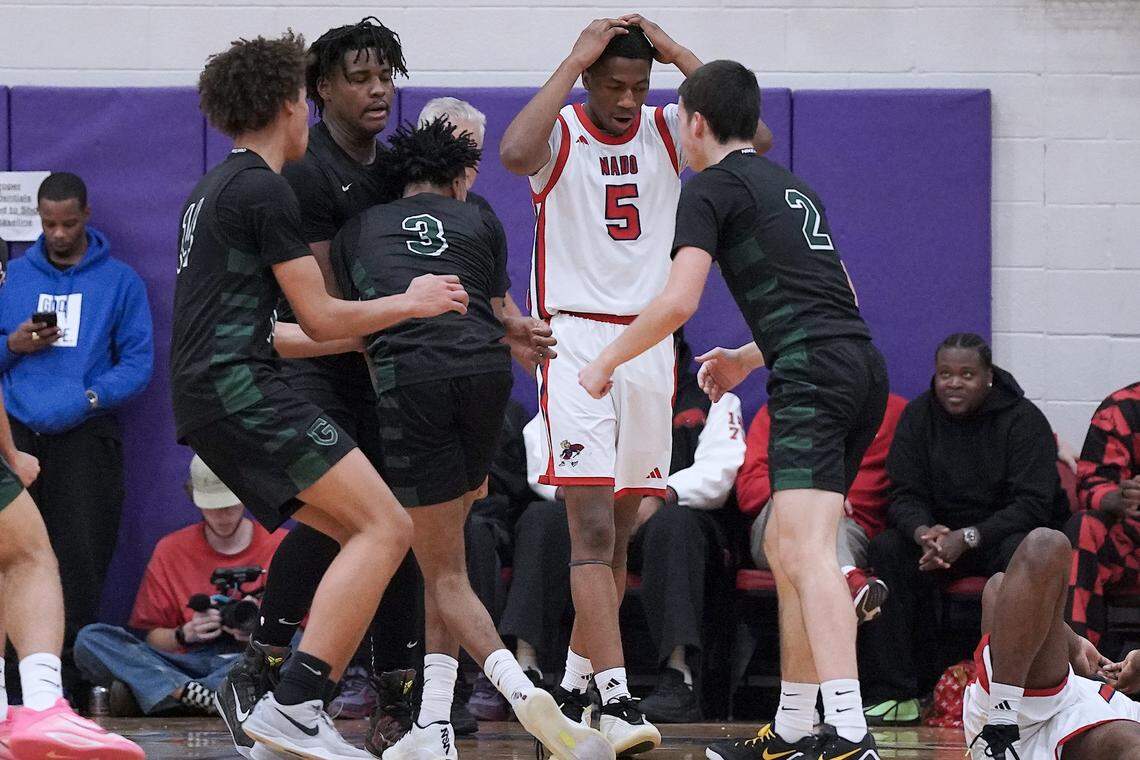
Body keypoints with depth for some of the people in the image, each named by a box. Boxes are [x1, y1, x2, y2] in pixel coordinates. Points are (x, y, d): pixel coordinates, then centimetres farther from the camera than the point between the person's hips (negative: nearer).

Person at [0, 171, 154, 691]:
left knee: (80, 560, -7)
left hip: (85, 434, -2)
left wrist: (89, 398, -13)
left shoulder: (119, 282, 8)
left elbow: (138, 364, 2)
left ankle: (70, 677, -4)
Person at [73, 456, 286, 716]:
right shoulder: (171, 550, 14)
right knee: (90, 639, -20)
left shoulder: (280, 546, 10)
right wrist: (184, 634, -10)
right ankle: (202, 698, -39)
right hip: (188, 664, 2)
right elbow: (148, 636, 10)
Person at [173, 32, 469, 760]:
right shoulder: (265, 190, -8)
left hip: (208, 399, 10)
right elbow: (321, 319, -8)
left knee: (366, 536, 12)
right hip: (240, 389, -10)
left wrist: (368, 335, 38)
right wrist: (409, 303, 8)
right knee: (387, 529, -16)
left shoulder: (214, 189, 23)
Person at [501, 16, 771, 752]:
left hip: (650, 343, 5)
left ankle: (576, 684, 25)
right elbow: (514, 153, -31)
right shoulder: (559, 133, -6)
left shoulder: (666, 131, 4)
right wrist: (576, 61, -23)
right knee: (592, 525, -15)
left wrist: (680, 53, -13)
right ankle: (616, 698, -24)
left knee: (620, 530, 11)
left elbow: (755, 139, -13)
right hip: (574, 338, -5)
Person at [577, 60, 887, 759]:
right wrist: (749, 358, 41)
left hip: (814, 375, -9)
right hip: (862, 367, 9)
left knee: (807, 554, -19)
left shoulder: (712, 189, 1)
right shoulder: (793, 186, 27)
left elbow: (678, 301, -10)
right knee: (785, 549, 16)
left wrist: (606, 361, 4)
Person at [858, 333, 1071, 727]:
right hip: (942, 530, 4)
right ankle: (894, 695, -27)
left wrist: (968, 538, -30)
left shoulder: (1023, 419, -10)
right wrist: (923, 532, -27)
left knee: (1019, 554, -38)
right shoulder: (918, 416, 3)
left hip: (1005, 531, -4)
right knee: (887, 548, -25)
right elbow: (904, 495, -2)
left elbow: (1033, 503, -18)